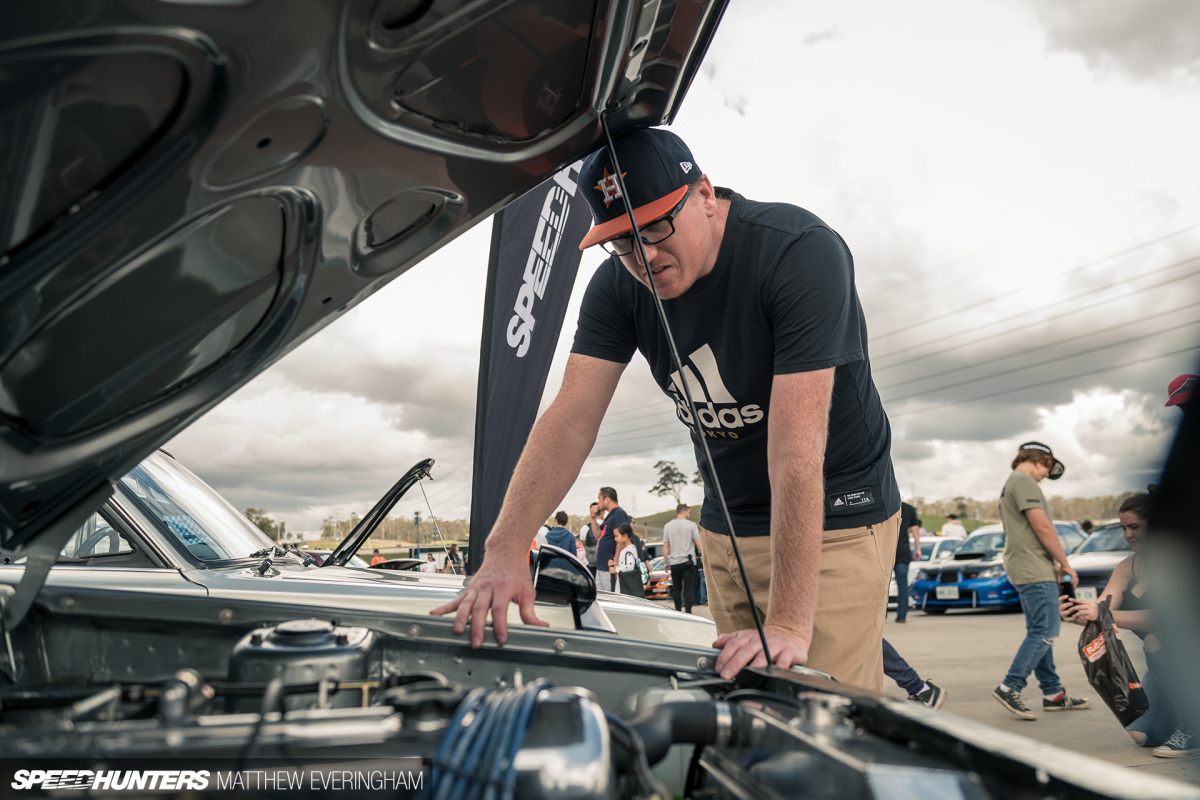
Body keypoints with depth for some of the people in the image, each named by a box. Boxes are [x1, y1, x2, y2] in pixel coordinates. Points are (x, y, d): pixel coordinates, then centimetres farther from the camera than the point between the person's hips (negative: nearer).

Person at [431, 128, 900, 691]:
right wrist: (501, 552, -26)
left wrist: (789, 624, -33)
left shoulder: (802, 252, -24)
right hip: (725, 528, 5)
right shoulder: (619, 284, -8)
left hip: (836, 522, -4)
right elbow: (569, 422, -14)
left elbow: (797, 450, -31)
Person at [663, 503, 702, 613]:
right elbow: (698, 544, -4)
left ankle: (678, 611, 15)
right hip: (688, 561, -2)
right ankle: (688, 612, -8)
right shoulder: (691, 525, -3)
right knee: (688, 588, -2)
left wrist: (665, 561, 12)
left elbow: (665, 546, 6)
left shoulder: (668, 526, 5)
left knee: (676, 589, 11)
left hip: (674, 563, 3)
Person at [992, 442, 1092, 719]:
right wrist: (1065, 563, -9)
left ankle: (1053, 693, 16)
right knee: (1045, 631, -11)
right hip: (1034, 571, -11)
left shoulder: (1011, 484, 23)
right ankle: (1009, 687, -11)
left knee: (1039, 631, 11)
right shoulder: (1024, 482, -10)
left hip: (1026, 570, 11)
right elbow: (1042, 526, -17)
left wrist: (1052, 562, 17)